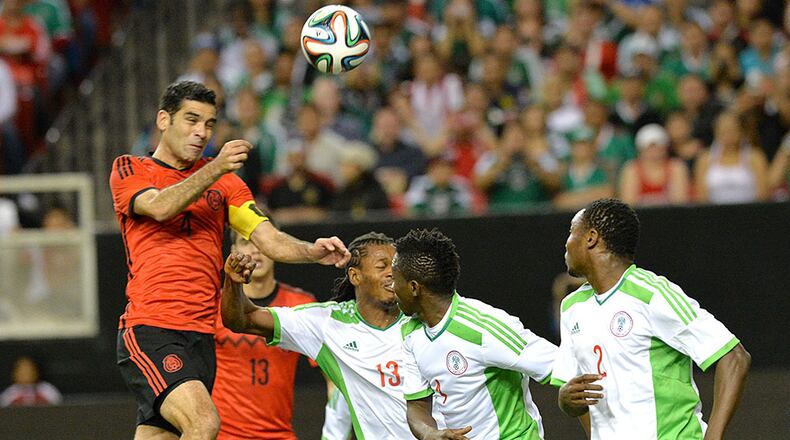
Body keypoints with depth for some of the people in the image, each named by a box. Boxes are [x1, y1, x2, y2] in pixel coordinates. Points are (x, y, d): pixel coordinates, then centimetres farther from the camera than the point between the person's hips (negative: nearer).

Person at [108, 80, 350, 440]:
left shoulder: (223, 181, 18)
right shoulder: (128, 170, 7)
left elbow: (268, 239, 7)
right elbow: (159, 207, -15)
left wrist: (313, 251, -13)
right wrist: (215, 168, -24)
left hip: (201, 338, 5)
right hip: (149, 332, -5)